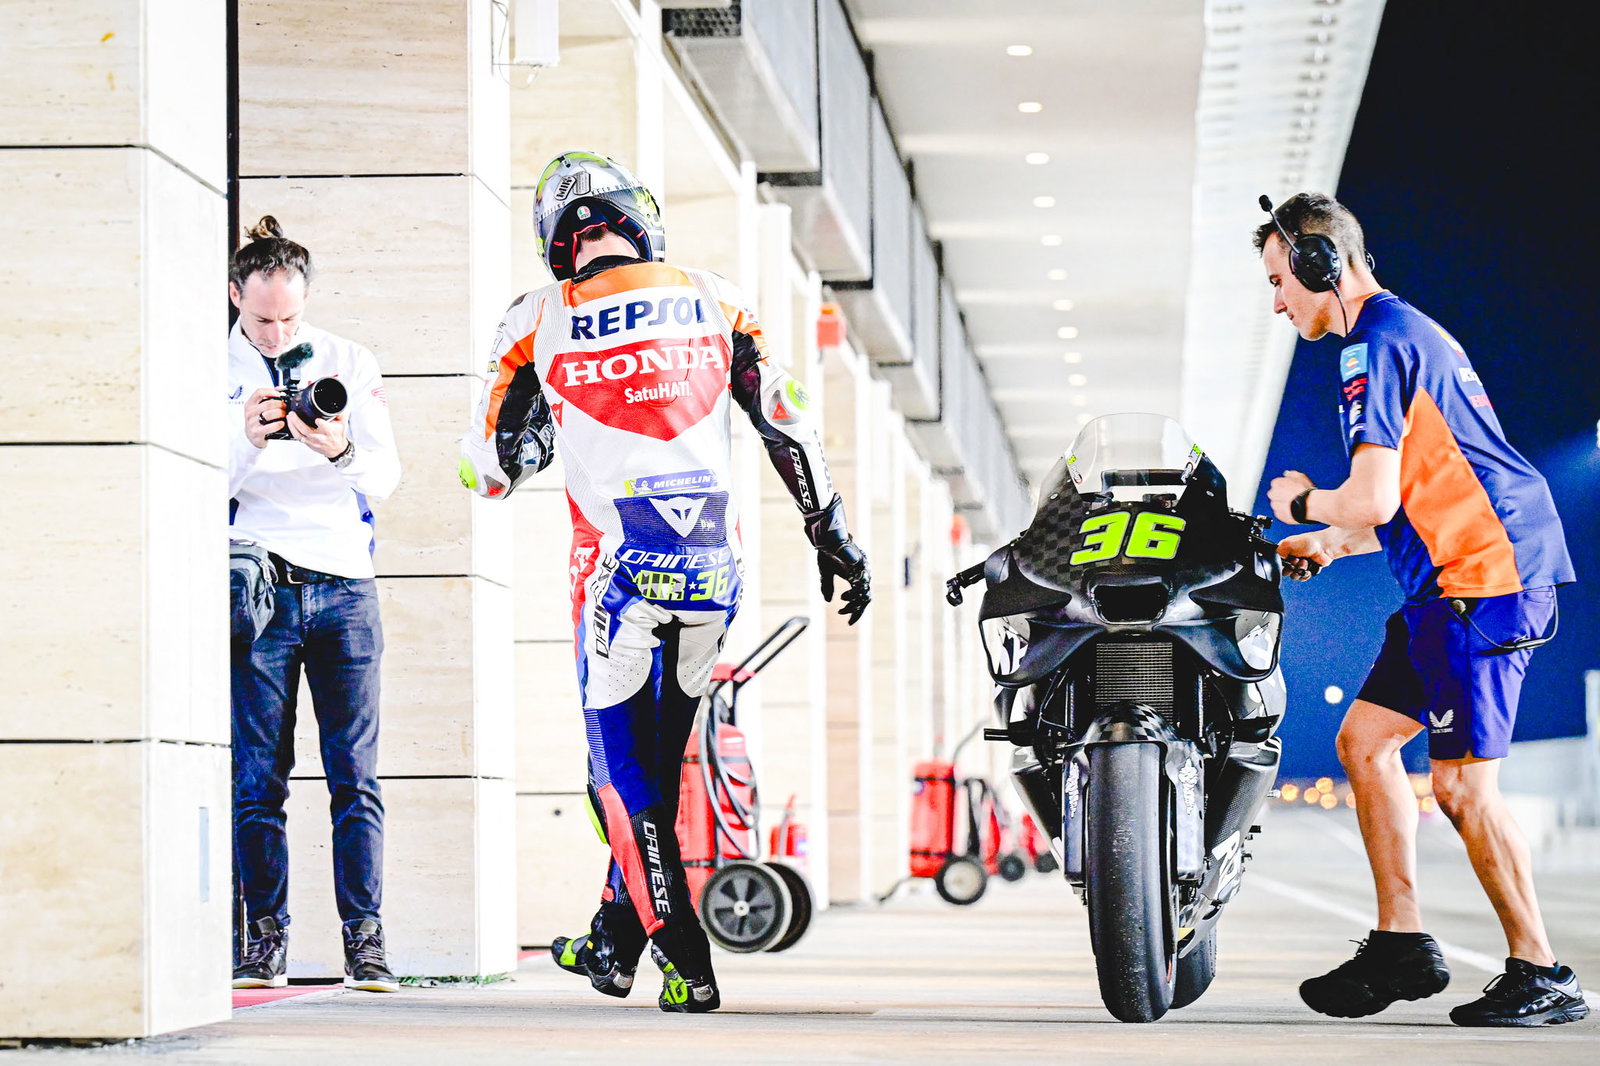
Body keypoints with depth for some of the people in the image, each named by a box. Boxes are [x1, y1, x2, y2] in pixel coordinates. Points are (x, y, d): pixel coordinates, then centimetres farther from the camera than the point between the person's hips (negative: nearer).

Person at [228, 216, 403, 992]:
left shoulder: (350, 363, 9)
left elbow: (386, 477, 3)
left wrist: (342, 450, -18)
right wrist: (246, 440, -19)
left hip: (343, 585, 1)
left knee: (355, 773, -4)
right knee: (257, 775, -1)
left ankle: (364, 938, -4)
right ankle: (265, 936, 5)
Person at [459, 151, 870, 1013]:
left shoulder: (541, 320, 1)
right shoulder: (714, 301, 8)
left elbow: (490, 470, 7)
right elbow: (788, 425, 6)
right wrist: (833, 536, 12)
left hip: (619, 566, -3)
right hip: (716, 563, 3)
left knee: (624, 770, 6)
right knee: (662, 752, 17)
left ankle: (687, 966, -3)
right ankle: (612, 945, 26)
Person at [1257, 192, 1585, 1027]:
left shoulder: (1377, 344, -11)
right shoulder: (1409, 333, 22)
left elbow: (1373, 499, -19)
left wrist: (1302, 504, 1)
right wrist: (1330, 544, 21)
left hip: (1483, 578, -11)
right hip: (1454, 580, 11)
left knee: (1461, 783, -10)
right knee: (1364, 739, 11)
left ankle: (1542, 974, -4)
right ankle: (1401, 943, 13)